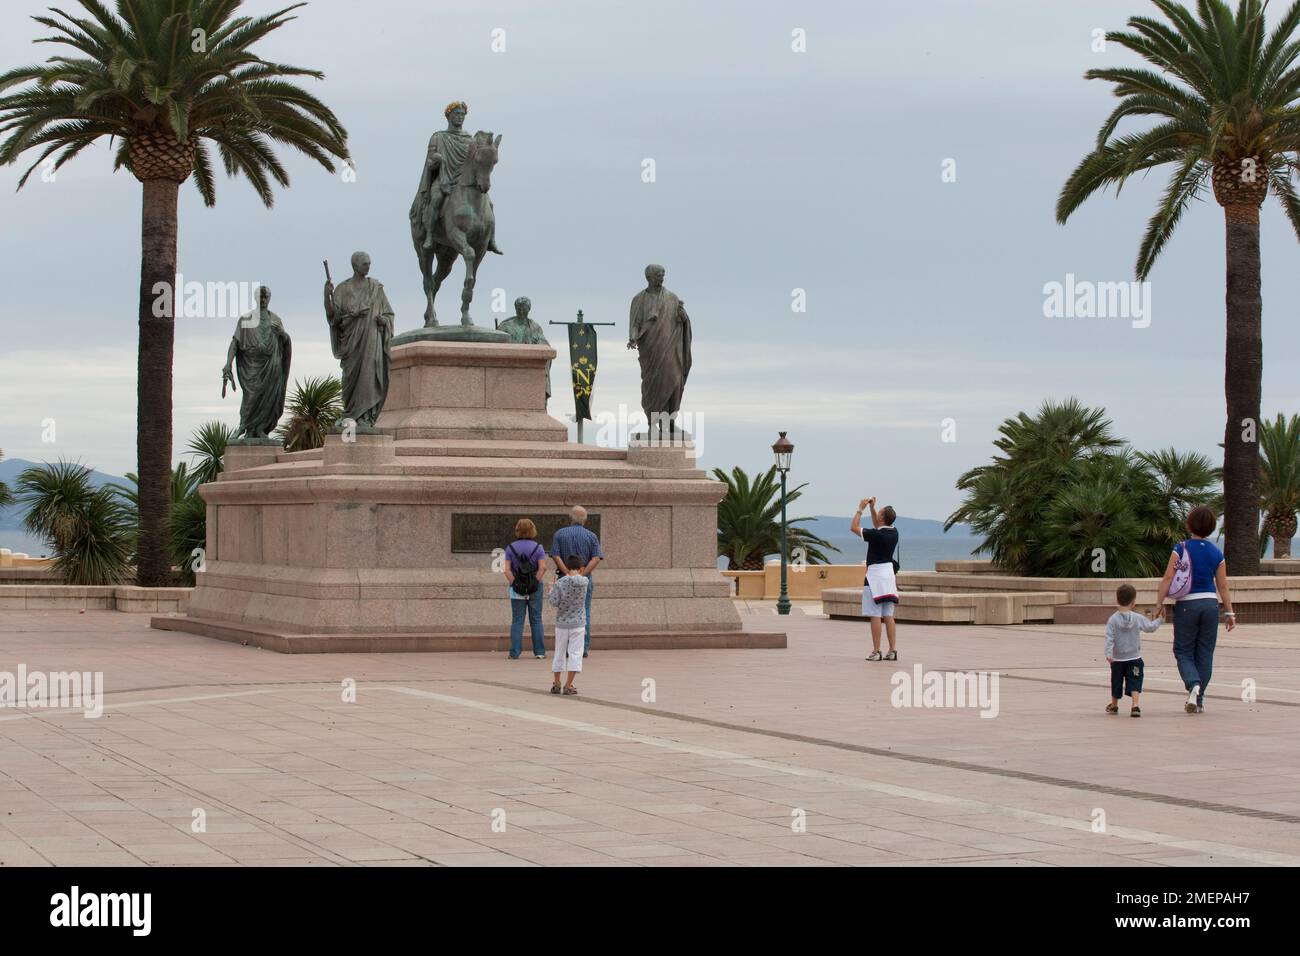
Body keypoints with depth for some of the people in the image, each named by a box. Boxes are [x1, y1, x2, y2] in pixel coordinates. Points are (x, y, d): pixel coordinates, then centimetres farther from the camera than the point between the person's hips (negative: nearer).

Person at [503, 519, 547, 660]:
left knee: (517, 620, 4)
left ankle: (515, 652, 0)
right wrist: (536, 582, -9)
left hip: (516, 588, 0)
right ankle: (539, 652, 8)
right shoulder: (538, 547, -1)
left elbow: (507, 569, -7)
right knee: (536, 620, 8)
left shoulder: (511, 548, 1)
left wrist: (514, 583, -7)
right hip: (535, 588, 0)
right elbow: (543, 568, -12)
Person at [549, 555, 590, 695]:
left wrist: (551, 591, 4)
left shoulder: (560, 583, -11)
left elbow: (554, 602, -12)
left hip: (562, 624, 1)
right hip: (578, 624, -1)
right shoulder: (585, 582, -6)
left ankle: (556, 684, 21)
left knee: (559, 653, 13)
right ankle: (568, 685, -5)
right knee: (575, 653, 1)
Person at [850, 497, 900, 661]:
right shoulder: (894, 532, 4)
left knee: (875, 616, -5)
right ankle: (893, 650, 6)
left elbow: (854, 528, -6)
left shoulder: (876, 535, -17)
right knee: (888, 616, 8)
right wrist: (872, 507, 22)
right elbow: (878, 526, 26)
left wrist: (860, 509, 4)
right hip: (889, 573, 7)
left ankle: (876, 652, -6)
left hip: (875, 574, -7)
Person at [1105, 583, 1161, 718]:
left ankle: (1114, 705, 34)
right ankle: (1135, 706, -22)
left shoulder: (1113, 619, -9)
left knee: (1116, 682, 17)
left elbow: (1109, 638, -15)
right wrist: (1159, 619, 26)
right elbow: (1150, 627, 9)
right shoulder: (1138, 618, -6)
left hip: (1117, 659, 1)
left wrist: (1108, 654, -17)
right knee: (1134, 683, -4)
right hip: (1134, 658, -1)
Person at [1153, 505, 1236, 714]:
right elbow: (1223, 586, 5)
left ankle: (1193, 684, -20)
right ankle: (1199, 700, 13)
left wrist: (1159, 604, -6)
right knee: (1205, 653, 10)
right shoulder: (1216, 553, 3)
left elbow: (1168, 578, -11)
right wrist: (1229, 612, 11)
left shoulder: (1181, 549, -6)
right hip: (1210, 603, 3)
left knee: (1183, 651, 7)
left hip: (1186, 604, -3)